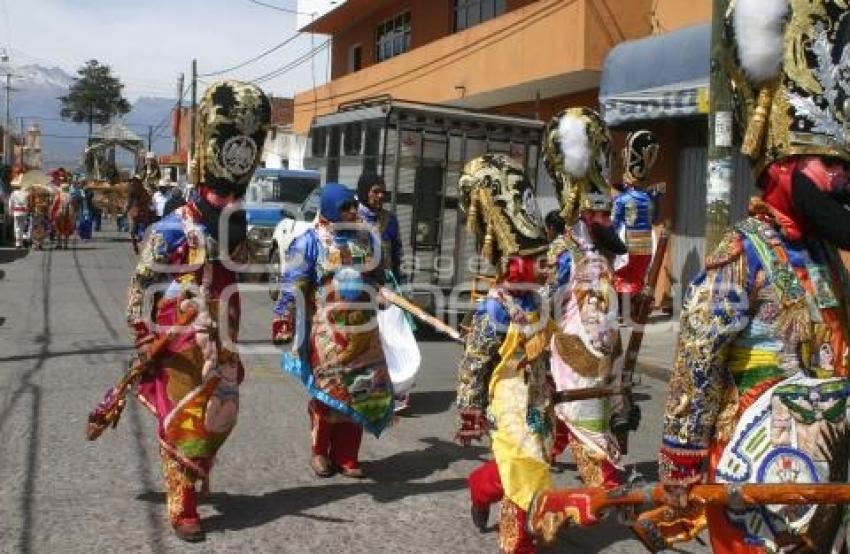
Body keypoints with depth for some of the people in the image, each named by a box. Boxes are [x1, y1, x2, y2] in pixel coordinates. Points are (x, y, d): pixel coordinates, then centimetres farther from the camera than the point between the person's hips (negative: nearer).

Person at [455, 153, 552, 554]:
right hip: (512, 413, -8)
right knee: (522, 483, 1)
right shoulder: (495, 309, -20)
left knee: (517, 470, 20)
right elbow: (472, 367, -17)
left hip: (535, 408, 8)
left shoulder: (534, 300, 4)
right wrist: (470, 418, -13)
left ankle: (481, 489, 47)